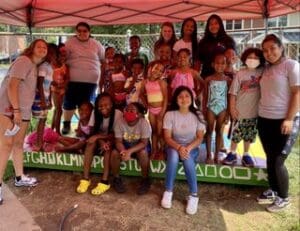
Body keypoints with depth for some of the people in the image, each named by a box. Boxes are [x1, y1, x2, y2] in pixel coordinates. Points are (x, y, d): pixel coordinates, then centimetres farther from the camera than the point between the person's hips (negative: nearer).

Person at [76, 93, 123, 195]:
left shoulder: (118, 114, -20)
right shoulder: (95, 113, -9)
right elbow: (93, 132, -11)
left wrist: (98, 136, -32)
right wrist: (101, 141, -31)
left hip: (112, 141, -2)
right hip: (100, 140, 3)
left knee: (108, 146, -35)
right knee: (91, 142, -29)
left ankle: (105, 182, -32)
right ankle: (85, 178, -27)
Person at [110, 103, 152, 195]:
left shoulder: (144, 123, -25)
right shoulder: (120, 122, -17)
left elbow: (144, 143, -28)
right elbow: (118, 141, -17)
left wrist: (130, 151, -42)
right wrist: (124, 151, -40)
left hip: (140, 147, -2)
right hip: (125, 146, 3)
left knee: (143, 153, -33)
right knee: (114, 152, -25)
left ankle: (145, 180, -9)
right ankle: (116, 179, -1)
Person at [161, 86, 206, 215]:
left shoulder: (197, 115, -5)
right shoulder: (170, 115, -9)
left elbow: (200, 138, -6)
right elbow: (167, 137, -11)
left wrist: (188, 148, -25)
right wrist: (179, 147, -29)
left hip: (192, 148, 0)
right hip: (174, 147, 0)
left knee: (187, 158, -34)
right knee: (174, 155, -35)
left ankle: (194, 195, -22)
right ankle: (168, 191, -21)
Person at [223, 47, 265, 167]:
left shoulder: (262, 72, -2)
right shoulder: (240, 73, -7)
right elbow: (233, 92, -6)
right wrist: (232, 108, -9)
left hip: (254, 111, 2)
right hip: (240, 110, -2)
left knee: (249, 135, 14)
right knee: (236, 134, 7)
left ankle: (246, 155, 28)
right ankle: (232, 154, 23)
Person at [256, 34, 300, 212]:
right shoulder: (267, 69, 13)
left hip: (284, 121, -6)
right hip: (264, 120, 6)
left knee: (278, 162, -3)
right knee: (270, 159, 13)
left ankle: (284, 198, 15)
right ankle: (273, 191, 28)